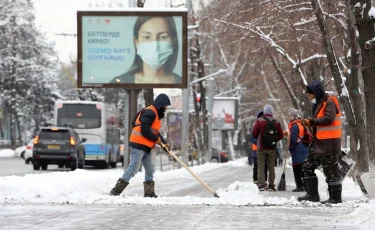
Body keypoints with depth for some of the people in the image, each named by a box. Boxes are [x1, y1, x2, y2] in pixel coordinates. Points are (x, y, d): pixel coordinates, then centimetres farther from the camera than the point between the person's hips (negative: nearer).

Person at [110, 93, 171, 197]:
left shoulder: (156, 114, 20)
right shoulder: (149, 113, -14)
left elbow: (155, 132, 23)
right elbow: (145, 131, -22)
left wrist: (164, 143, 11)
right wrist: (156, 139, -11)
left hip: (145, 147, 11)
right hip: (138, 145, -11)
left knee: (150, 169, 11)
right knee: (133, 168, -13)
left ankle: (149, 192, 14)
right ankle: (116, 190, -11)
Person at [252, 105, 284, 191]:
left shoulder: (259, 121, -8)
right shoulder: (277, 122, -2)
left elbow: (254, 133, -5)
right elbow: (281, 135, 2)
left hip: (261, 148, -2)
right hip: (272, 148, 2)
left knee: (261, 166, 2)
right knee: (271, 167, 10)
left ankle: (261, 185, -7)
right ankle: (271, 185, 10)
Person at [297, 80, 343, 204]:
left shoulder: (329, 103, -12)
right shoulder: (318, 104, 17)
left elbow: (328, 119, -25)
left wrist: (311, 122, -21)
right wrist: (309, 123, 5)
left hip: (329, 143, -10)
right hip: (318, 142, 10)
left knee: (331, 171, -5)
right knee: (308, 167, 11)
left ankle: (336, 197, 1)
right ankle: (312, 194, 16)